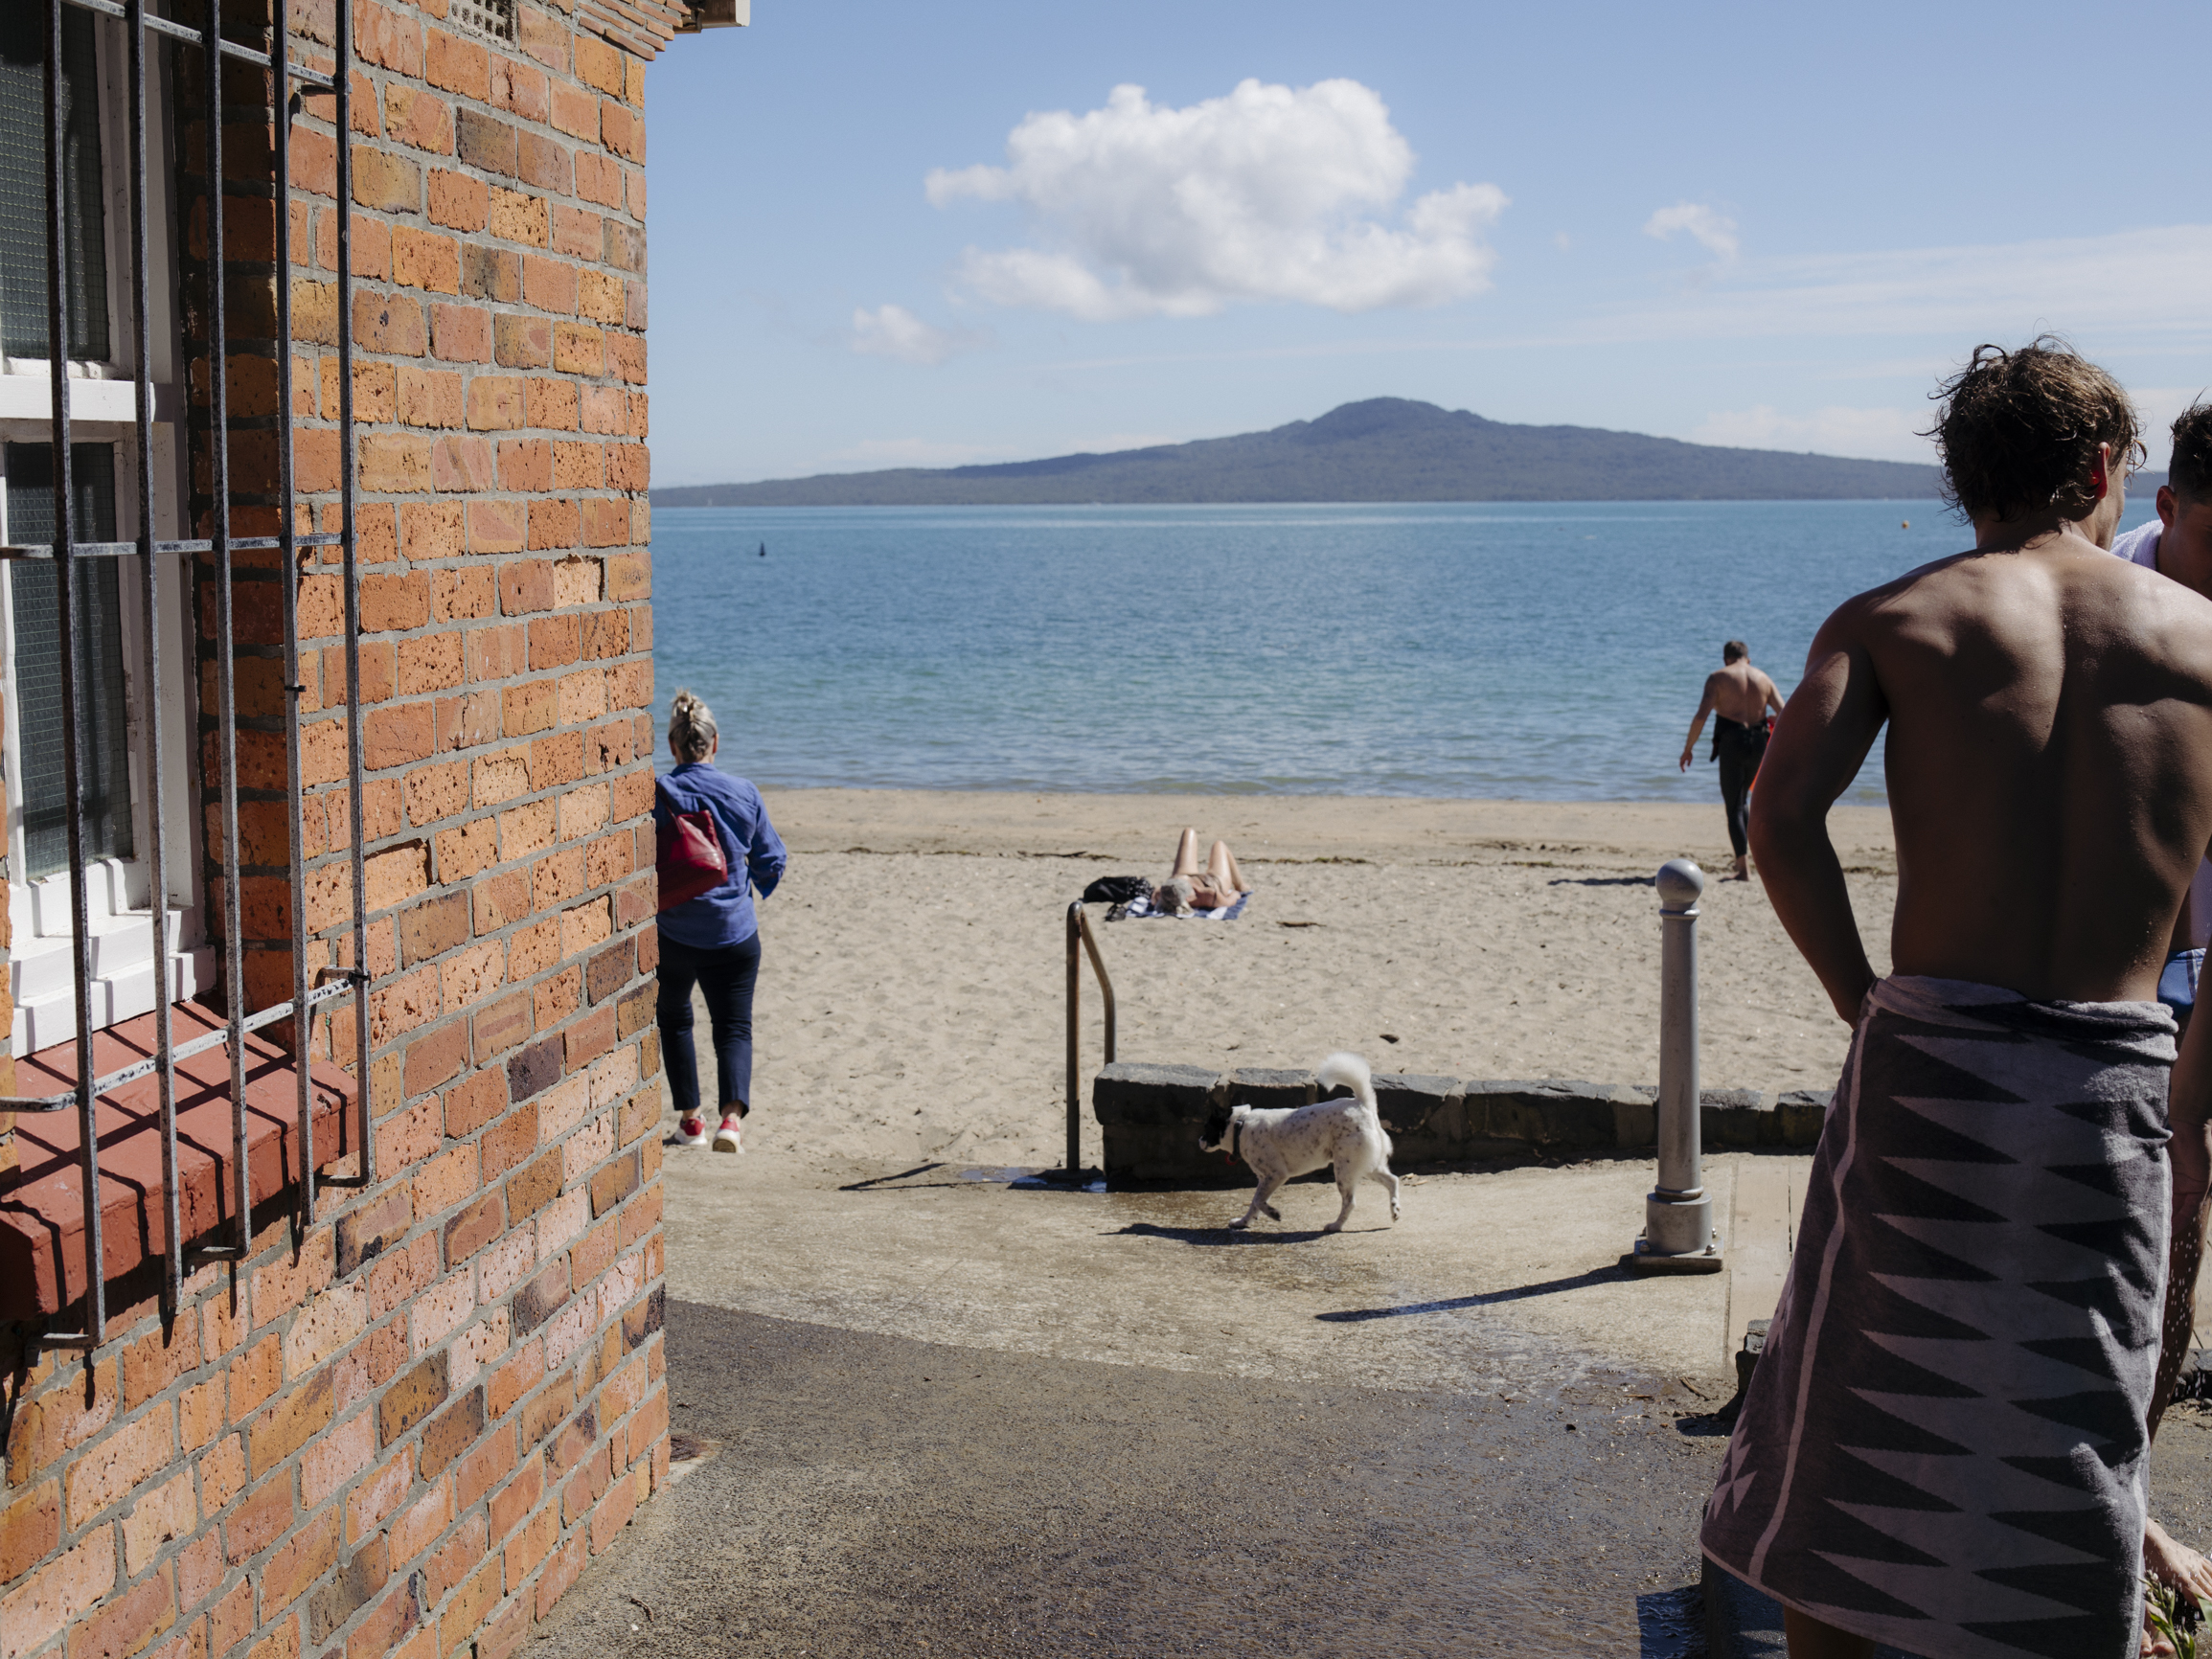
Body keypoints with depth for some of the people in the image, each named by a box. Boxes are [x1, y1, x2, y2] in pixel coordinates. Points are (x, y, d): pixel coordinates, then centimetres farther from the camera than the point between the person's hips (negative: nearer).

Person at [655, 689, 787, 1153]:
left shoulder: (656, 794, -10)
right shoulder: (744, 794, -3)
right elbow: (772, 861, 7)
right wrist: (756, 885, 27)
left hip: (670, 932, -1)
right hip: (734, 932, 1)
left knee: (674, 1019, 20)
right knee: (734, 1026, 7)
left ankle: (690, 1119, 20)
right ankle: (732, 1116, -14)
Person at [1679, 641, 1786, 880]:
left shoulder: (1718, 678, -2)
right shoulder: (1763, 679, 10)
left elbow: (1701, 715, -12)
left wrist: (1688, 748, -5)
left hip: (1730, 743, -4)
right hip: (1757, 744, 4)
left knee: (1733, 807, 1)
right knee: (1742, 799, 25)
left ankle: (1743, 869, -8)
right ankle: (1741, 857, 18)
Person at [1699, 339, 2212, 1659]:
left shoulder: (1894, 619, 4)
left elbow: (1783, 816, -11)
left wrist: (1863, 999, 0)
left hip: (1928, 1054, -1)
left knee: (1859, 1432, 10)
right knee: (2085, 1444, 12)